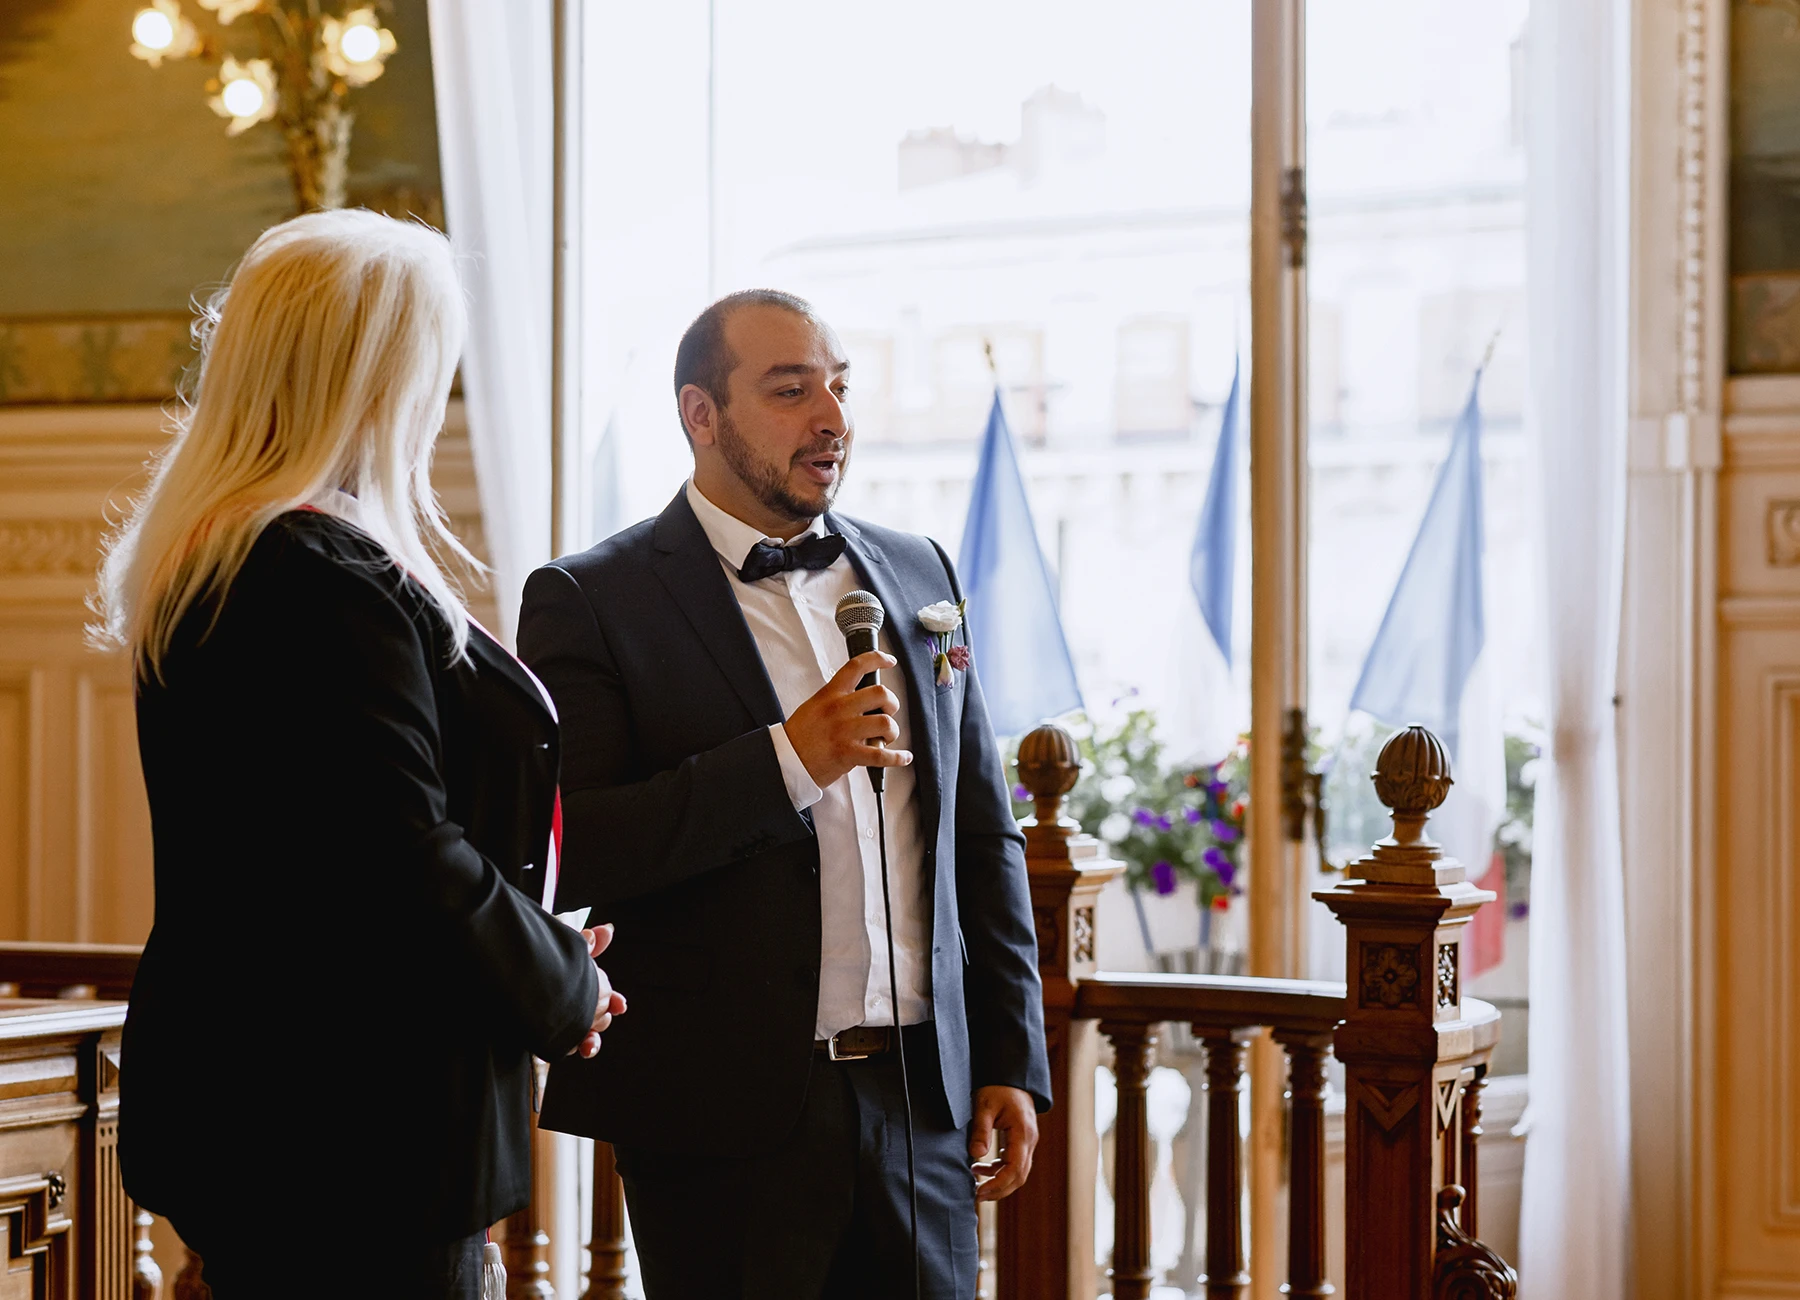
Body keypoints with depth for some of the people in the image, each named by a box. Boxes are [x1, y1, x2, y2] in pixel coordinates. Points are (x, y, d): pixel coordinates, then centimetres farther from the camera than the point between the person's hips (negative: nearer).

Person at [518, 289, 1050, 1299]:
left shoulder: (918, 573, 12)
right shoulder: (591, 601, -5)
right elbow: (565, 855, -15)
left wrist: (1014, 1060, 11)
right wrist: (787, 758, -20)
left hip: (922, 1098, 5)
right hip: (726, 1118, -4)